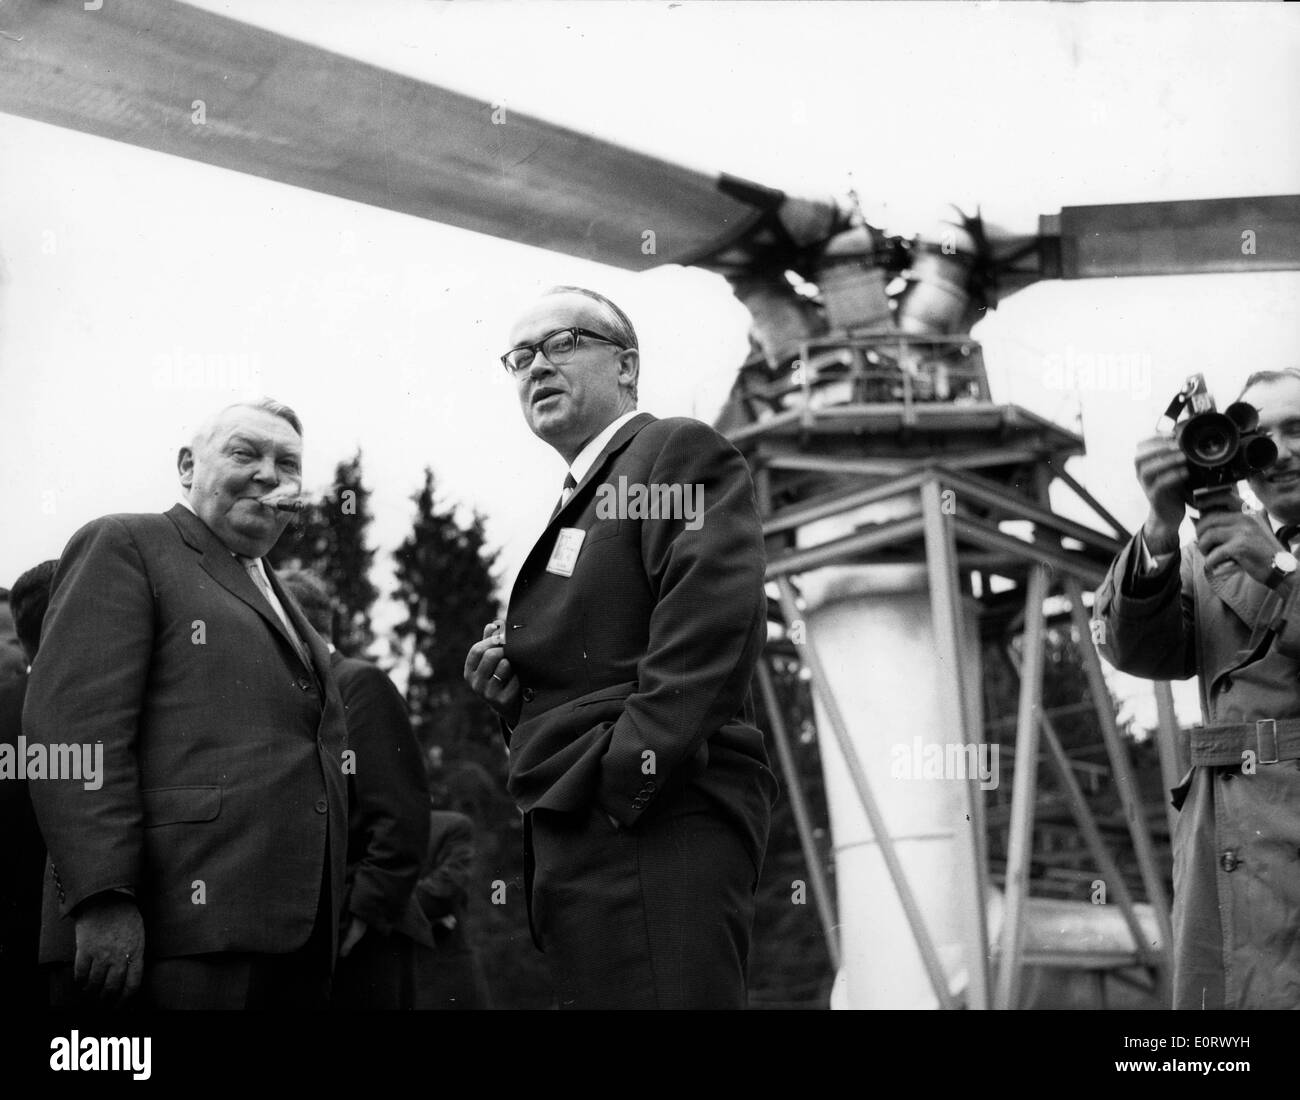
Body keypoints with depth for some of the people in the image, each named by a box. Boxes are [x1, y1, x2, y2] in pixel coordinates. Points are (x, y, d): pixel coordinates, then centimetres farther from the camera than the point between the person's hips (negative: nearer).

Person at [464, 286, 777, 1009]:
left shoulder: (679, 452, -2)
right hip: (581, 839, 9)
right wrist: (513, 690, 6)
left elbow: (706, 635, -16)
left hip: (653, 826, -9)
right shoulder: (582, 496, 26)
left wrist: (621, 785, -20)